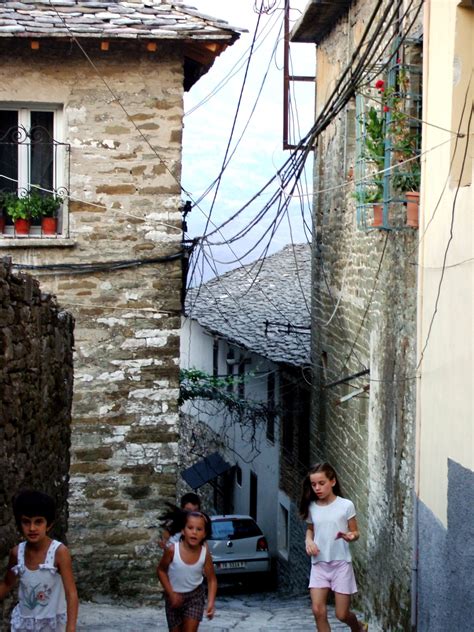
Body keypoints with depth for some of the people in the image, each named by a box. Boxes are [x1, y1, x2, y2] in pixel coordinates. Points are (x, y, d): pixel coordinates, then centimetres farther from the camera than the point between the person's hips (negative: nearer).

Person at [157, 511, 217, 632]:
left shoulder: (205, 553, -19)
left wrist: (211, 602, -20)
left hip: (195, 595, 0)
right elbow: (161, 571, -9)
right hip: (174, 596, 0)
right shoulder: (172, 550, -24)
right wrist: (171, 593, -15)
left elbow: (212, 579, -9)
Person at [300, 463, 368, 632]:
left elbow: (355, 532, -1)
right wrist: (308, 540, -2)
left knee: (342, 614, 2)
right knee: (318, 610, -8)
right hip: (319, 564, 3)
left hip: (341, 563, -3)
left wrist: (350, 536, -24)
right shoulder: (311, 507, 2)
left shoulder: (346, 505, -8)